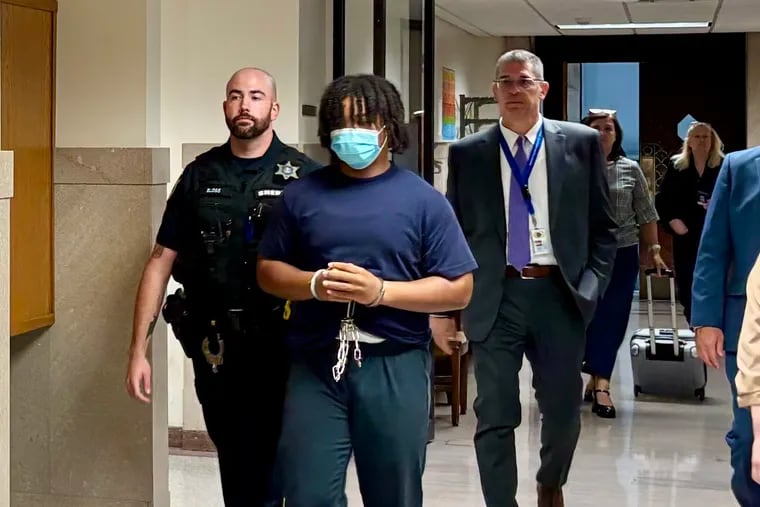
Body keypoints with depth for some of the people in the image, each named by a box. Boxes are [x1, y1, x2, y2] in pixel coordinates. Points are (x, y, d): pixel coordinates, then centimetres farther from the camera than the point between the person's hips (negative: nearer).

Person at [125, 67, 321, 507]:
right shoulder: (199, 176, 6)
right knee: (235, 466, 14)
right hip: (215, 350, 3)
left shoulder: (304, 175, -2)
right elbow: (161, 262, 7)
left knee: (274, 466, 3)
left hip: (282, 347, -2)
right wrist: (139, 349, 1)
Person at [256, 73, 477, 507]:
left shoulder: (423, 199, 0)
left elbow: (459, 289, -2)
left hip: (395, 368, -1)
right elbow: (269, 271, 10)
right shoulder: (302, 194, 6)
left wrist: (380, 291, -15)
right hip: (315, 365, 1)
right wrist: (314, 284, -11)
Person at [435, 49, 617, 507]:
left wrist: (590, 285, -5)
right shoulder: (467, 153, 3)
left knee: (563, 410, 13)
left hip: (560, 293, 1)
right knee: (495, 418, 1)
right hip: (495, 297, -1)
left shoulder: (582, 143, 3)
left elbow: (603, 226, 6)